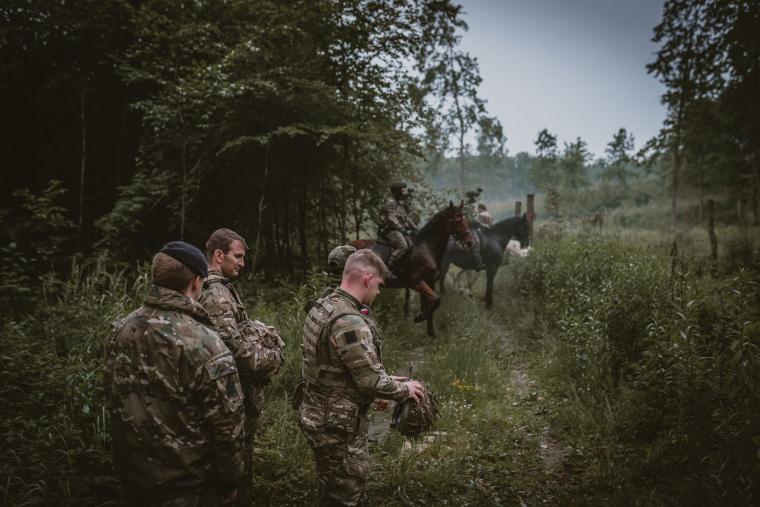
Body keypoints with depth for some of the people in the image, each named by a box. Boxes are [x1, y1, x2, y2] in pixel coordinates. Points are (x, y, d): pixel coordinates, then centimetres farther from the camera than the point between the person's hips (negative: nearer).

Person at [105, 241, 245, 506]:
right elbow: (226, 425, -20)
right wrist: (230, 481, -6)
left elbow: (114, 402, 7)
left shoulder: (120, 331, -5)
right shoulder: (205, 345, -25)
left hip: (131, 474, 6)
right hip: (186, 485, -6)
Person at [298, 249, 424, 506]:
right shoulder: (349, 322, -27)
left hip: (318, 414, 10)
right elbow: (372, 381, -24)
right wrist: (404, 390, -6)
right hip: (337, 424, -10)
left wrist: (386, 380, 14)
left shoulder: (323, 307, 5)